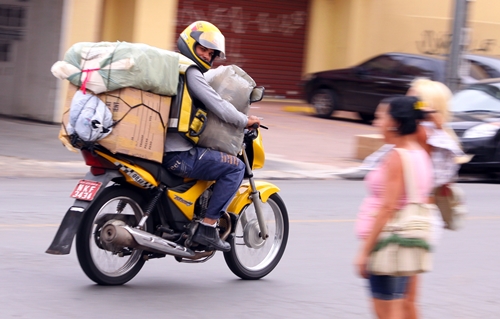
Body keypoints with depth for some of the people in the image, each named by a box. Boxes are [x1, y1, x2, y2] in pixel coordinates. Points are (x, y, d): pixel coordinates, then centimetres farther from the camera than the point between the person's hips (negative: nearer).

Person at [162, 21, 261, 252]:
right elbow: (217, 106, -16)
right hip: (177, 155, -10)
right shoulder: (190, 73, -11)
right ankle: (207, 227, -10)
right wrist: (245, 121, -1)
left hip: (157, 147, 10)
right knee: (235, 167, -7)